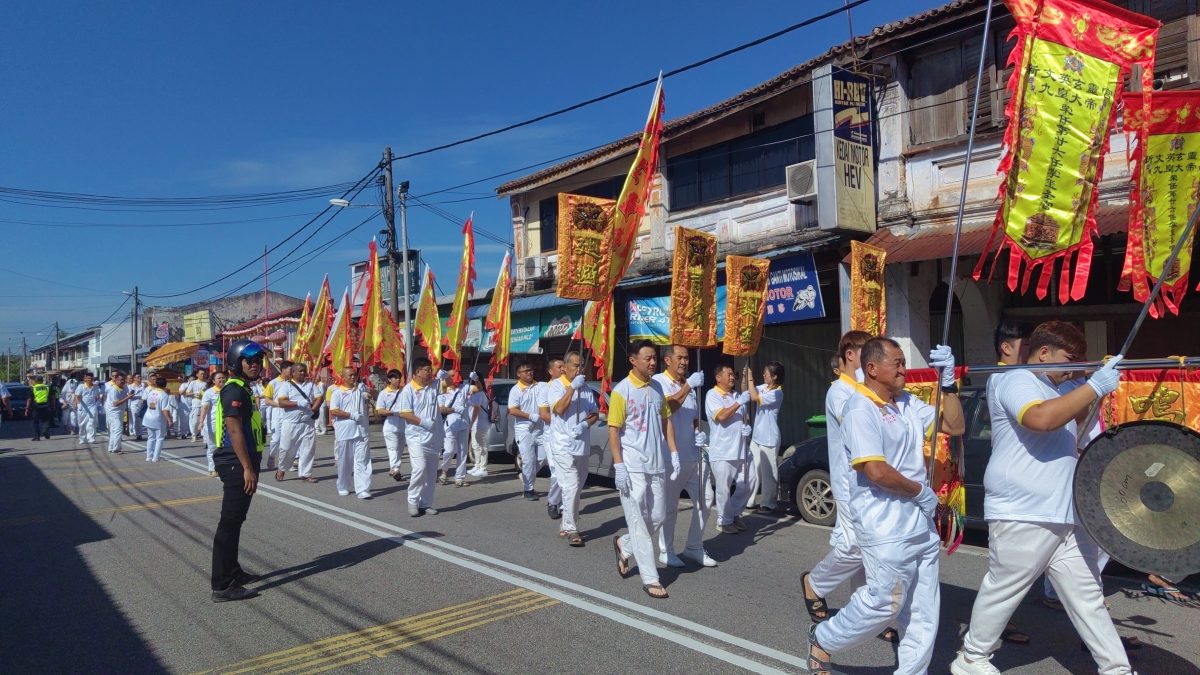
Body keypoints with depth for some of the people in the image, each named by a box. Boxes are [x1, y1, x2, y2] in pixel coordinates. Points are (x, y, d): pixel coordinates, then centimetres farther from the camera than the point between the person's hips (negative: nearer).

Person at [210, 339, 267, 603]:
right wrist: (248, 468, -23)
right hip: (237, 465, -11)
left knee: (235, 520, 18)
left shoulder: (243, 390, 17)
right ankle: (222, 586, -1)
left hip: (240, 464, 11)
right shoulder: (234, 390, -14)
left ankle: (232, 572, 31)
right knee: (229, 523, -6)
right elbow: (234, 431, -21)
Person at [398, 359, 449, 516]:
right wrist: (422, 422, -20)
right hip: (416, 437, -6)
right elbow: (404, 414, -12)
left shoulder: (433, 385, 6)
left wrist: (444, 375, -2)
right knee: (420, 469, -16)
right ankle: (413, 501, 2)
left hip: (434, 437, 6)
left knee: (431, 473, 8)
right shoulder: (408, 389, -9)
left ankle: (426, 503, 18)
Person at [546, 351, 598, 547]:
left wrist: (585, 424, -5)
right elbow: (559, 409, -18)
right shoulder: (556, 385, -3)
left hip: (581, 445, 6)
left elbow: (595, 414, 14)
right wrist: (572, 387, -19)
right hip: (563, 445, -6)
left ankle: (566, 526, 24)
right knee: (572, 486, -12)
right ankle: (571, 529, -5)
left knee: (577, 486, 11)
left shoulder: (586, 389, 13)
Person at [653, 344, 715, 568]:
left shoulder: (691, 384, 16)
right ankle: (666, 552, 17)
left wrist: (699, 433, 5)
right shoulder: (659, 382, -6)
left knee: (705, 500, 8)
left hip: (694, 455, 7)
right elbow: (667, 407, -24)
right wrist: (688, 386, -27)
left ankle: (694, 548, 22)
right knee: (669, 507, 2)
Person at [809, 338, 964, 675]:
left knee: (923, 610, 14)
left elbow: (954, 426, 10)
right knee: (884, 603, -2)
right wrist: (921, 491, -10)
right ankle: (823, 639, 19)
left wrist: (948, 383, -2)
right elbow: (877, 471, -24)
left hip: (921, 524, 9)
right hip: (886, 529, -9)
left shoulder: (907, 402, 9)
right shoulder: (860, 409, -17)